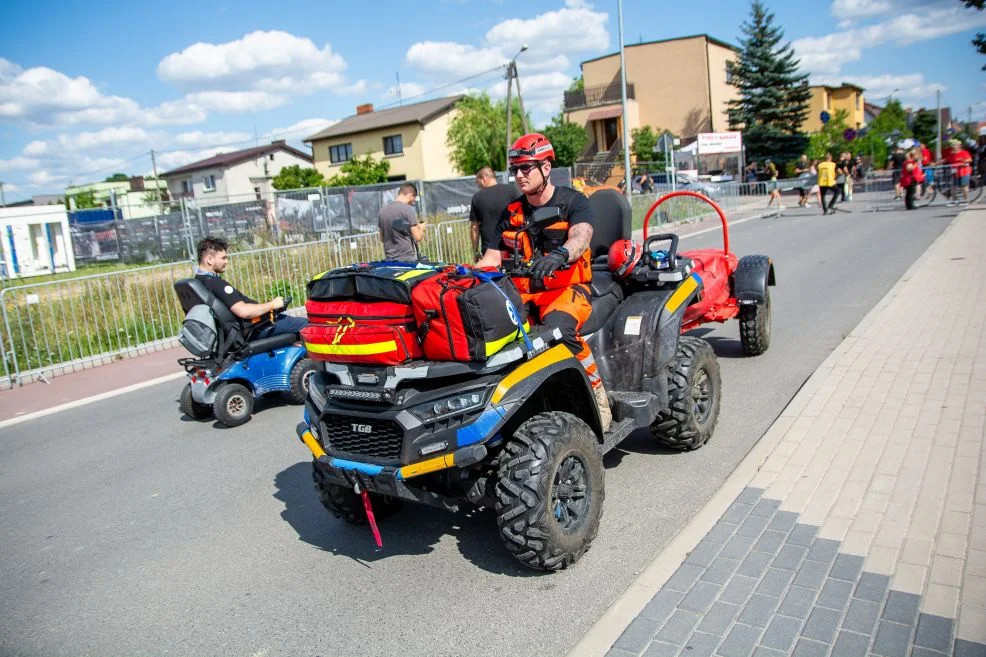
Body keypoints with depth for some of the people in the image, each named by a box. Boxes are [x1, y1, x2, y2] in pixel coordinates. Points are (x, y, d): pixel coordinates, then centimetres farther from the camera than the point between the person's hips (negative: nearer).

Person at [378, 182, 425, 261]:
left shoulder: (382, 210, 11)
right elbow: (417, 237, -12)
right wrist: (421, 228, 9)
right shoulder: (408, 209, -9)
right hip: (407, 259, -6)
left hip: (389, 259, 7)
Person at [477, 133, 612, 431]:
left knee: (556, 326, -38)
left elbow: (580, 238, -22)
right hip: (524, 291, 4)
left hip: (569, 288, -4)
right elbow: (492, 258, 12)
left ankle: (599, 395, -19)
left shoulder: (572, 202, -1)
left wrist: (559, 255, -45)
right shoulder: (512, 213, 14)